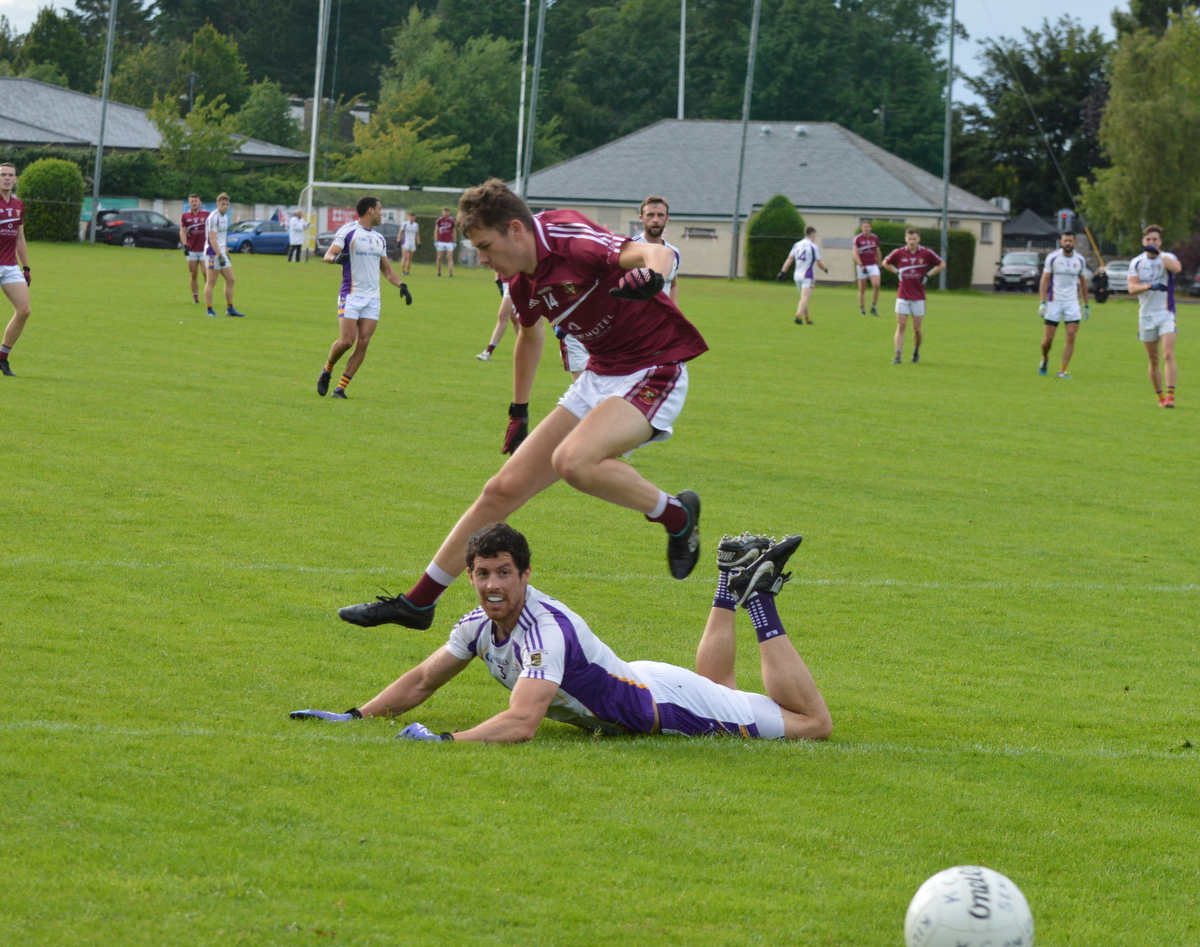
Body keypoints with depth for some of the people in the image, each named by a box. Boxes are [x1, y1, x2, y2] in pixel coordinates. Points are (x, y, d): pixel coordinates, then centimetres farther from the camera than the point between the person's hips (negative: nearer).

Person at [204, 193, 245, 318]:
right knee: (211, 282, -5)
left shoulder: (225, 216, 13)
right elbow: (212, 238, -20)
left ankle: (230, 309, 16)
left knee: (230, 280, 10)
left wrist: (226, 251, 21)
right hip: (213, 253, -9)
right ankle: (210, 310, -1)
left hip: (222, 253, 9)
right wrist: (219, 255, -24)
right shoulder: (214, 217, -15)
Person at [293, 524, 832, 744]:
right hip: (630, 683, 8)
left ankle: (758, 598, 16)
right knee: (717, 689, 40)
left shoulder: (545, 630, -39)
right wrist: (355, 718, -13)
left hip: (666, 706, -8)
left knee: (813, 724, 4)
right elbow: (423, 681, -2)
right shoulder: (481, 624, -15)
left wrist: (444, 742, -59)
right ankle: (732, 585, 45)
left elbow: (520, 723, -50)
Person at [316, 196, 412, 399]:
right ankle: (327, 371, 15)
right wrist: (336, 257, -34)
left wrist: (401, 285, 7)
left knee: (363, 343, -5)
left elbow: (387, 269, 24)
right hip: (351, 296, -6)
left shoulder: (379, 238, 17)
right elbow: (328, 255, -10)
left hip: (372, 298, 6)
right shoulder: (348, 231, -3)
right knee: (346, 341, -14)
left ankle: (341, 388, 0)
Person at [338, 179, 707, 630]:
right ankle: (418, 602, 13)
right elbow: (529, 333, 25)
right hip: (598, 379, 8)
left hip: (651, 375, -8)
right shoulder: (521, 281, 3)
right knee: (504, 490, 5)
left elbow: (655, 252, -36)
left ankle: (676, 515, -9)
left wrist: (649, 273, -60)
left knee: (573, 461, -34)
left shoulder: (570, 240, -22)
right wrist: (519, 410, 32)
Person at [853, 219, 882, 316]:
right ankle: (862, 309, 12)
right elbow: (855, 253, -8)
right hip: (862, 266, -2)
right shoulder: (857, 238, -4)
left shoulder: (875, 238, 7)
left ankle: (873, 308, -2)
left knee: (876, 285, -14)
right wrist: (861, 265, -17)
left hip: (873, 265, 2)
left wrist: (879, 265, 18)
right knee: (862, 289, 2)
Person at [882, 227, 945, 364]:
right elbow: (886, 263, 16)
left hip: (918, 297, 0)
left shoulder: (927, 253, -4)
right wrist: (897, 272, 2)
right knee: (900, 326, -7)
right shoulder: (898, 253, -1)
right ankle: (898, 356, -9)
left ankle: (916, 351, 28)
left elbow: (942, 264, 8)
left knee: (917, 328, 4)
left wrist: (928, 275, -1)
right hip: (902, 296, 0)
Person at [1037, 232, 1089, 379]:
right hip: (1054, 302, -2)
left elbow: (1083, 282, 17)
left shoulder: (1079, 260, 5)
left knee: (1071, 336, -10)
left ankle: (1063, 370, -5)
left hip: (1072, 303, 2)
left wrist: (1086, 304, 17)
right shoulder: (1052, 257, -3)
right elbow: (1045, 279, -3)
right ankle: (1044, 359, 30)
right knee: (1048, 338, -1)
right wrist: (1043, 302, -11)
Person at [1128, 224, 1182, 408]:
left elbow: (1176, 268, -25)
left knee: (1168, 355, -17)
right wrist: (1150, 286, -21)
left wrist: (1158, 252, -21)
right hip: (1146, 315, 3)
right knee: (1153, 360, 7)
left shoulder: (1168, 258, -1)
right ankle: (1160, 396, 16)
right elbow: (1132, 288, -4)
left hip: (1166, 313, -3)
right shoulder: (1136, 262, 7)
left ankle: (1170, 394, -20)